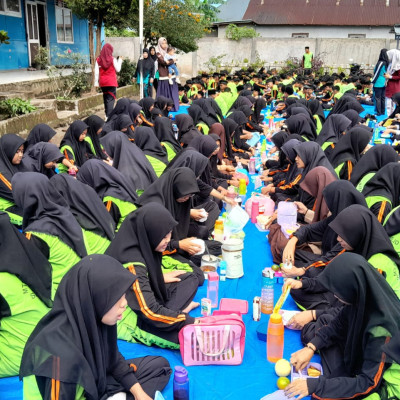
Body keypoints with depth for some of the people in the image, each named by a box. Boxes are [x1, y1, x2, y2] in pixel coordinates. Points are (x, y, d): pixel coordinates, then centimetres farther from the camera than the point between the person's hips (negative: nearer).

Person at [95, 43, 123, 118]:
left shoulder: (98, 60, -1)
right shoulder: (113, 59, -9)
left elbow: (96, 72, -1)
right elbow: (118, 69, 3)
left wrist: (96, 82, 4)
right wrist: (120, 60, 15)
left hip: (102, 83, 4)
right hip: (111, 82, -4)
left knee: (105, 98, 17)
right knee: (111, 99, -5)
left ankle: (107, 114, 22)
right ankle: (109, 115, -17)